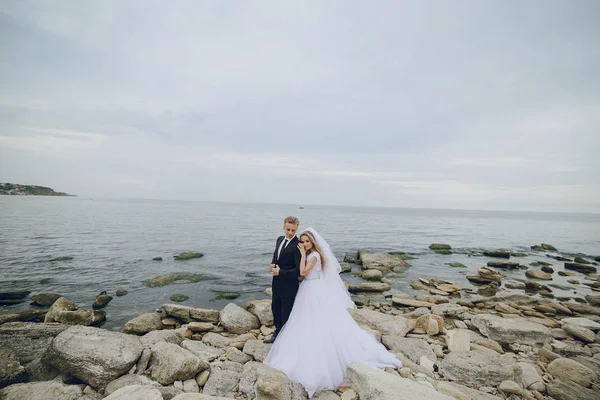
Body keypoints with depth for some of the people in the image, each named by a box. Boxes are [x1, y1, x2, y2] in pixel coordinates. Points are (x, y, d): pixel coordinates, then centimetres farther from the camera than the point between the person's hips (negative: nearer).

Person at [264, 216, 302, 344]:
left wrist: (280, 272, -21)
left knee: (286, 312, 11)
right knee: (275, 308, 24)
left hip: (289, 285, -8)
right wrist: (272, 265, -6)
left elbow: (299, 270, -24)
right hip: (277, 282, 8)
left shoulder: (297, 246, -23)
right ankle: (277, 333, 47)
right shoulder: (280, 239, 3)